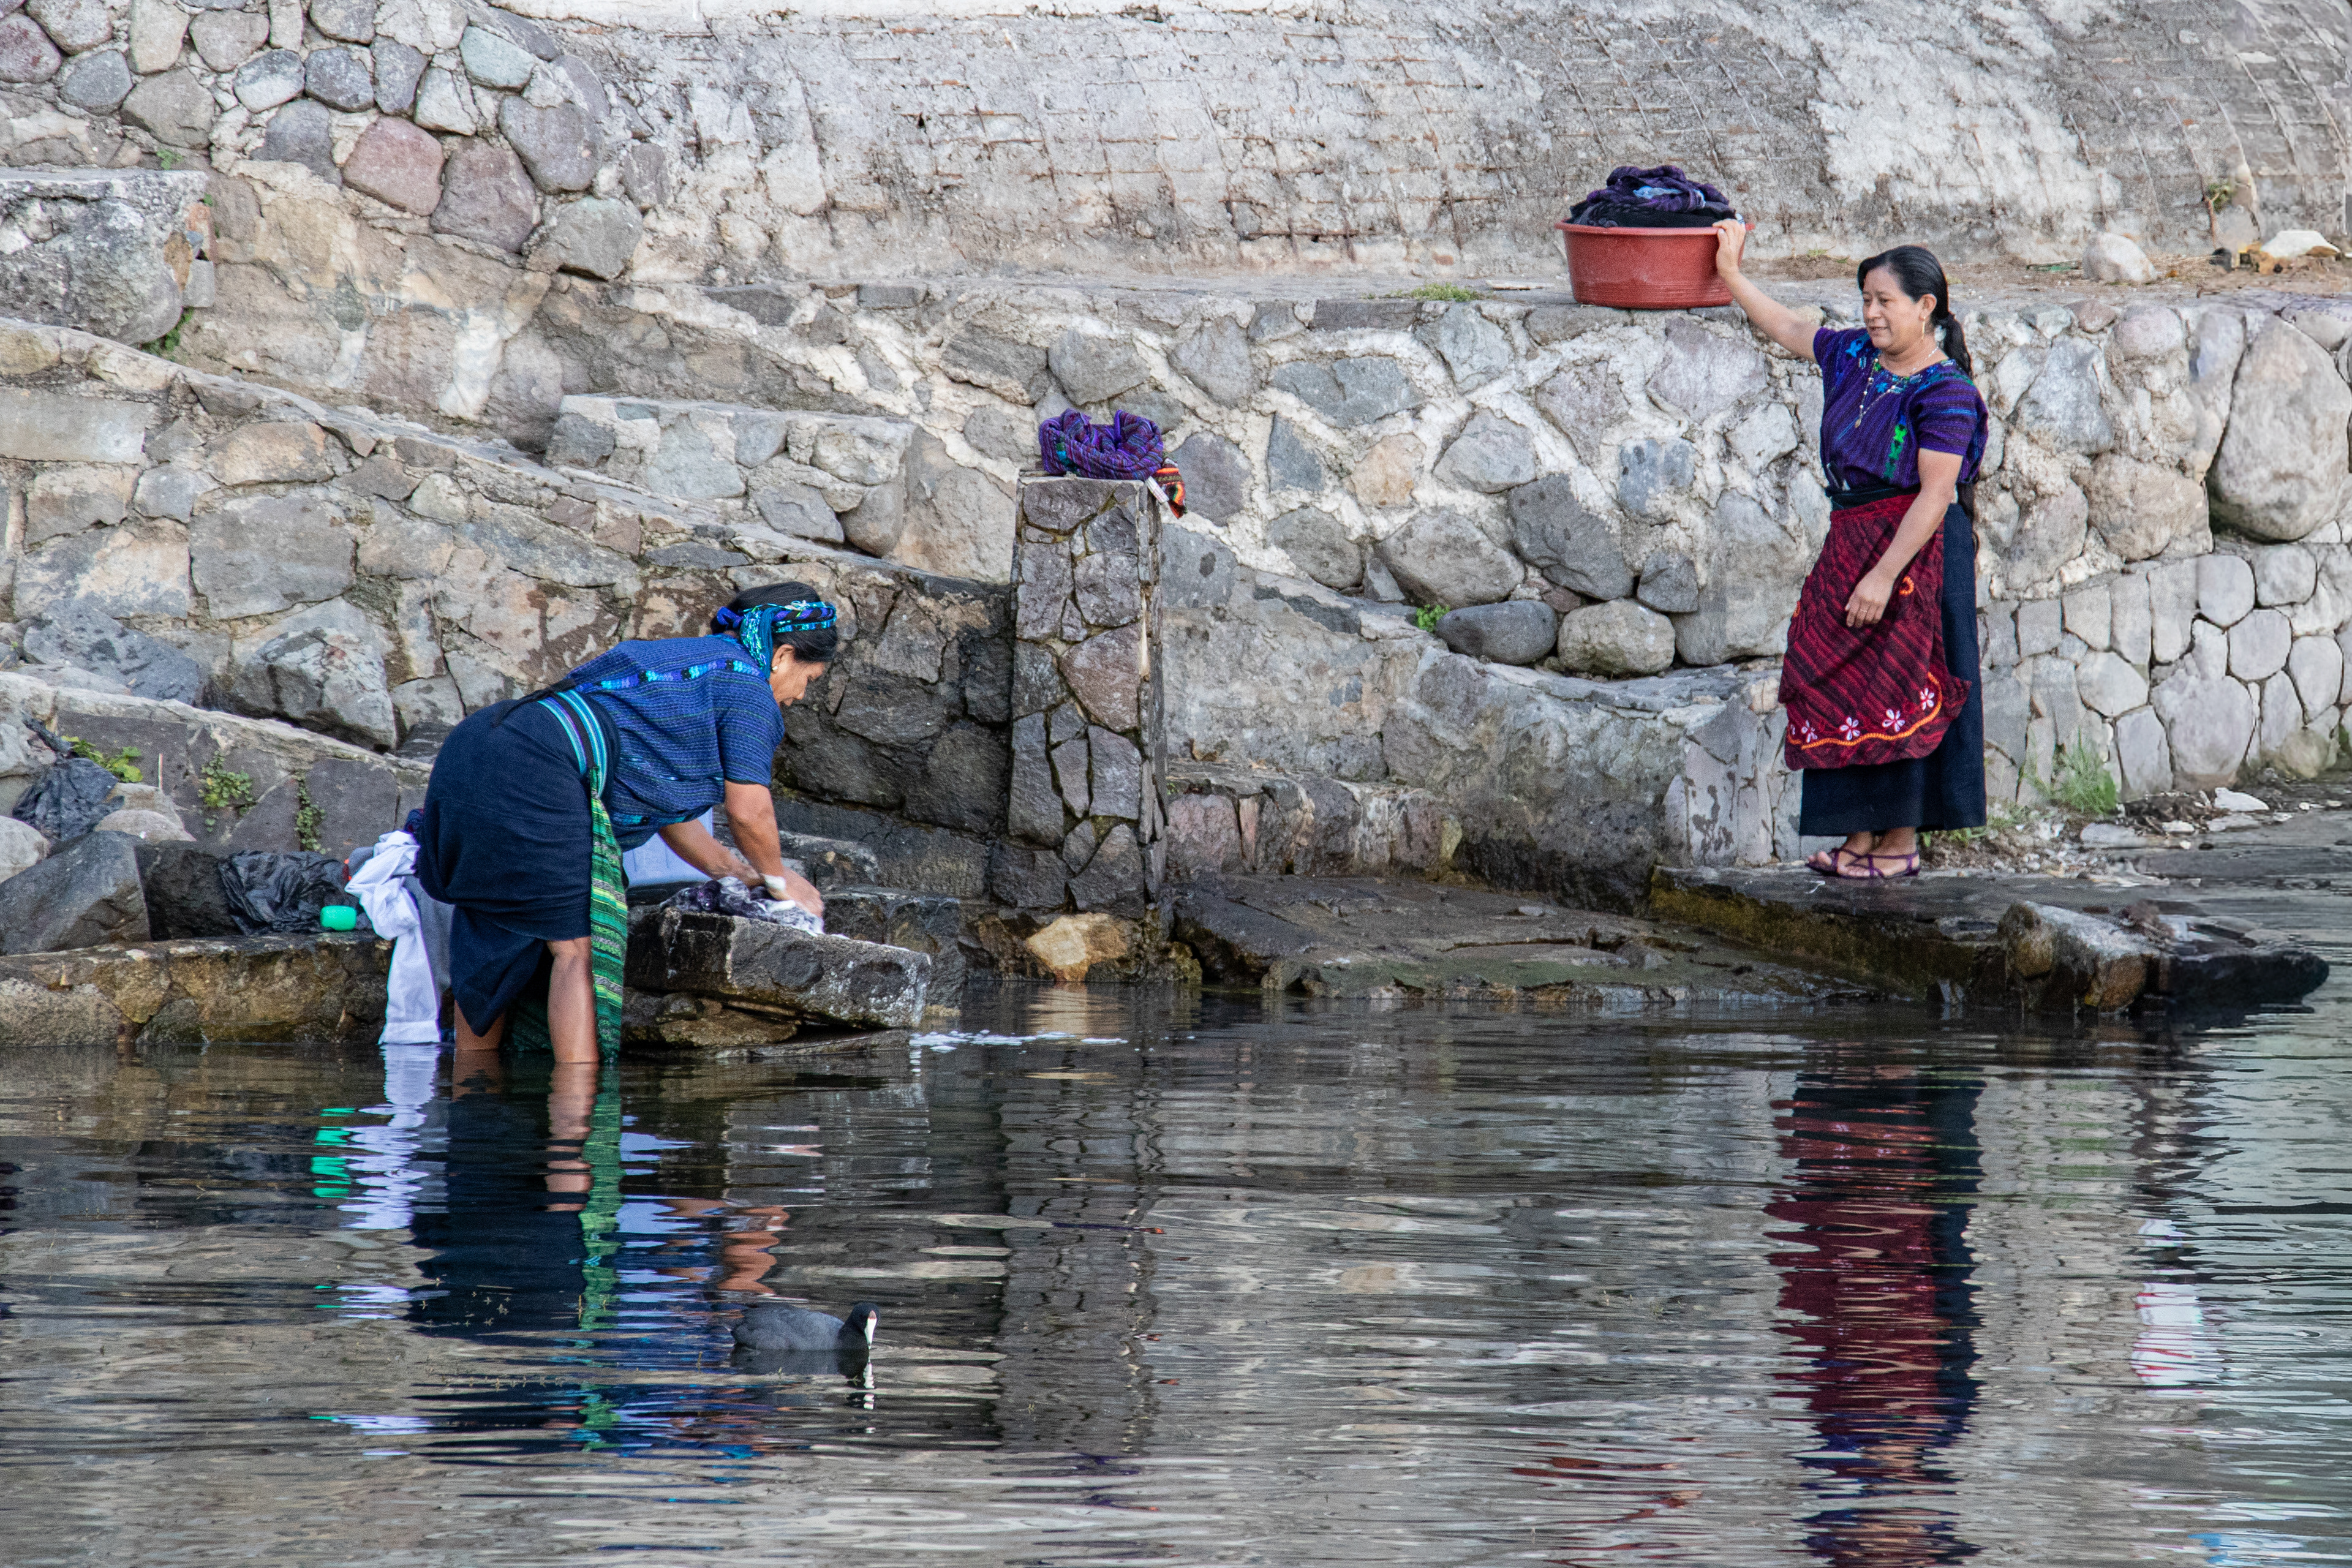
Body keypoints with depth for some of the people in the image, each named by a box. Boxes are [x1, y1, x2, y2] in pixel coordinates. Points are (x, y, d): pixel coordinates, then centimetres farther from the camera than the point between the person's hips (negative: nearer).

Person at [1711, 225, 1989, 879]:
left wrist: (1884, 575, -25)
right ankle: (1861, 834, 14)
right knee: (1839, 684, 8)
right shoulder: (1854, 358, 8)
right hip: (1850, 542, 8)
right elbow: (1790, 329, 27)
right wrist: (1732, 274, 27)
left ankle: (1902, 840, 3)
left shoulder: (1944, 390, -16)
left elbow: (1935, 495, -21)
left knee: (1897, 694, -4)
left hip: (1915, 552, -8)